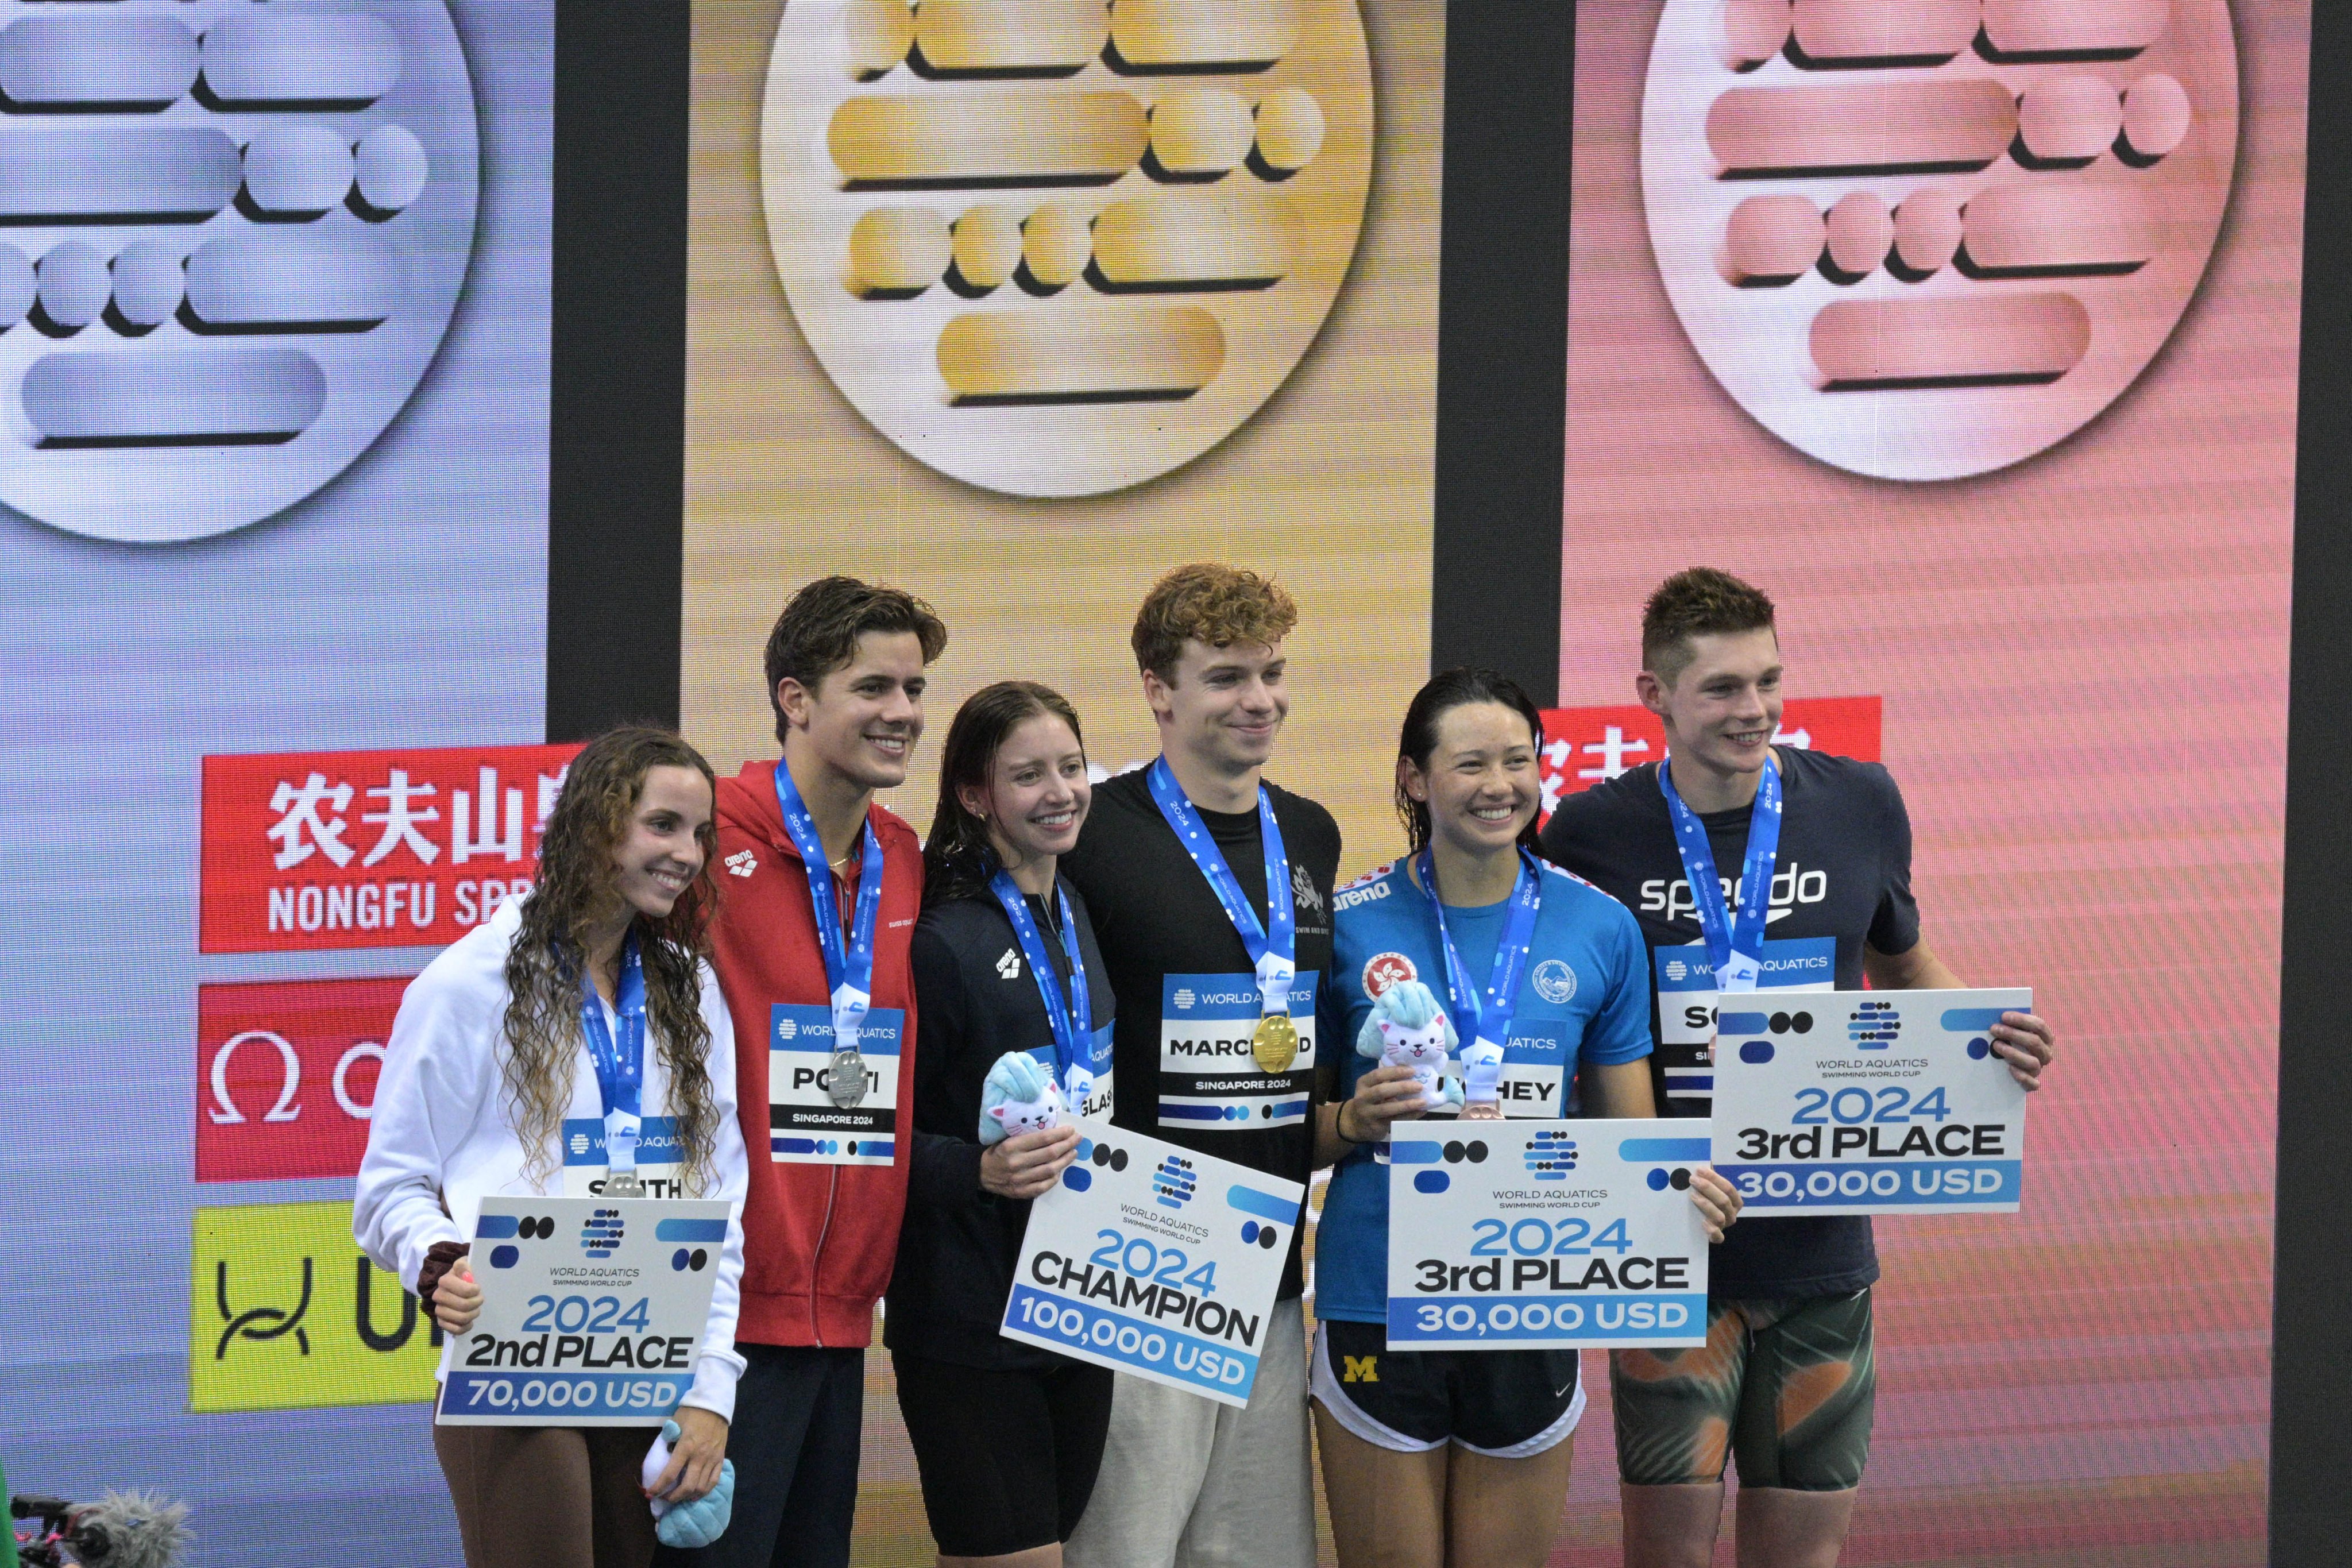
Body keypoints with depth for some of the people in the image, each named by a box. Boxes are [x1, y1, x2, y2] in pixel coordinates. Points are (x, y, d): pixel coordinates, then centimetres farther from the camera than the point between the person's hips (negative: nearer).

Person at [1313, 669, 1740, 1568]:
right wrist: (1359, 1122, -16)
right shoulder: (1350, 923, -1)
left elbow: (1629, 1133, 9)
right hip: (1377, 1306, -2)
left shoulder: (1598, 928, 5)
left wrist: (1678, 1184, -12)